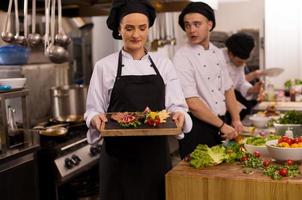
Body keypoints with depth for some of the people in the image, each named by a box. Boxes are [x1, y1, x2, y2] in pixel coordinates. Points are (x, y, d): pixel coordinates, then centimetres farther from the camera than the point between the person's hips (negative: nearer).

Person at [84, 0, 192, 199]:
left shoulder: (163, 64, 5)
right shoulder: (104, 66, -1)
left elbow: (177, 106, 4)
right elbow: (93, 111, 2)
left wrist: (179, 115, -18)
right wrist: (96, 119, -20)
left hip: (156, 153, 2)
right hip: (118, 156, -2)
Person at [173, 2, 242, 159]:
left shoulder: (217, 53, 8)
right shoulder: (182, 57, -16)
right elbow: (192, 103, -21)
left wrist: (236, 120, 7)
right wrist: (222, 126, -14)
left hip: (220, 124, 7)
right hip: (197, 129, -7)